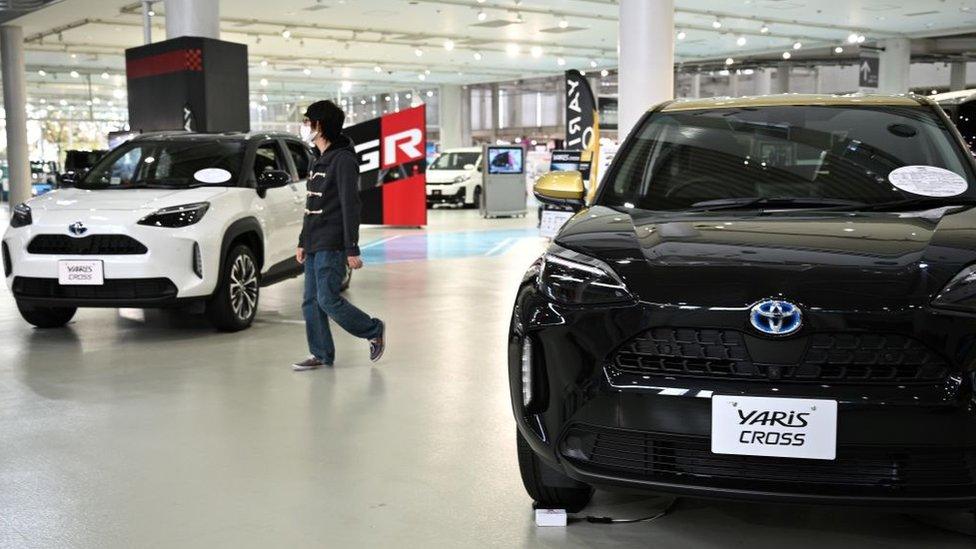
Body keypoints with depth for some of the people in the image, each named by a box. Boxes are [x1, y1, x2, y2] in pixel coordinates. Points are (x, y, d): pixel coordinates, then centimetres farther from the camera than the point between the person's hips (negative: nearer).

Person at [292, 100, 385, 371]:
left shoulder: (343, 159, -12)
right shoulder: (318, 162, 18)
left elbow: (350, 206, -17)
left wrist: (352, 249, -20)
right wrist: (302, 242, 21)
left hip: (332, 246, -9)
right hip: (314, 245, 9)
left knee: (328, 300, -10)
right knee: (311, 302, 7)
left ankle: (374, 331, 9)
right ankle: (321, 354, 15)